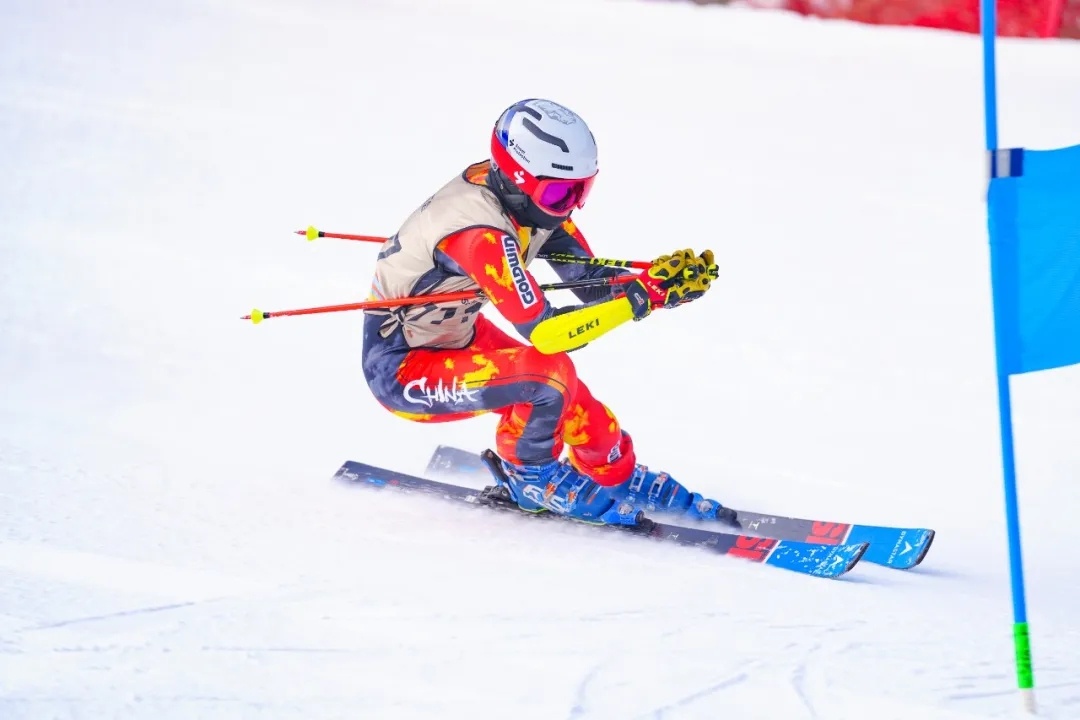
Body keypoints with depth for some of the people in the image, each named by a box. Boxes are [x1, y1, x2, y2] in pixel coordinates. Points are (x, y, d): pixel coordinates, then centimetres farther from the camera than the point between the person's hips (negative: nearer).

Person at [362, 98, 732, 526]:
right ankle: (530, 476, -1)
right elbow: (542, 331, -35)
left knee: (579, 410, 5)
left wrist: (666, 280, -22)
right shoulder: (478, 230, -35)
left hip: (455, 336, 9)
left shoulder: (529, 198, -8)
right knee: (549, 374, -26)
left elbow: (592, 281, -4)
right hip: (400, 373, -9)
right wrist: (644, 295, -35)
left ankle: (621, 479, 32)